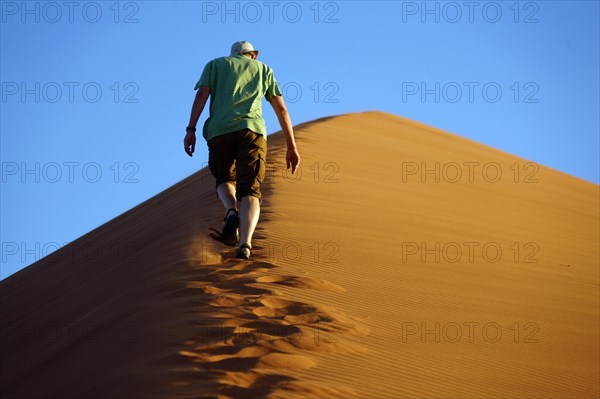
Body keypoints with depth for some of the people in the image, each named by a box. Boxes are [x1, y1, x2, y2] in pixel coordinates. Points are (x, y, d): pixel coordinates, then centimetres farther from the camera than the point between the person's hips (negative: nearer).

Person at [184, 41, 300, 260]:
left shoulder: (215, 64, 25)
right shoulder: (263, 69, 27)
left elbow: (202, 94, 6)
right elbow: (281, 109, 20)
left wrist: (191, 129, -1)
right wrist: (292, 147, 20)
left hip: (220, 131, 0)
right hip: (252, 130, 0)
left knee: (224, 180, 23)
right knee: (249, 191, -5)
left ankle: (231, 212, -9)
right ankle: (245, 243, -29)